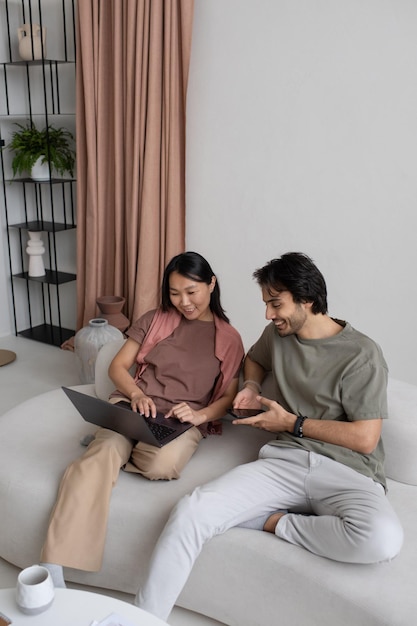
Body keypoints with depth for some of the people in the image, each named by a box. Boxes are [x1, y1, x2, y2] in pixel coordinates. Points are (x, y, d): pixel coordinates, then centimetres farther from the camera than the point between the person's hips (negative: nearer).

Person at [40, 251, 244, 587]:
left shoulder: (229, 339, 8)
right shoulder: (154, 320, 11)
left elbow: (229, 397, 5)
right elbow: (118, 366, 9)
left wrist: (200, 414, -16)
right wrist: (137, 394, -12)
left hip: (183, 420, 0)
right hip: (134, 405, 1)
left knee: (163, 463, -37)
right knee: (101, 458, -32)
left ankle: (104, 444, -5)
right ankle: (52, 568, -34)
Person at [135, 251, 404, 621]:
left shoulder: (361, 354, -6)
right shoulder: (277, 334, 12)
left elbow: (365, 438, -10)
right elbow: (255, 359, 36)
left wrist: (292, 422, -6)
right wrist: (252, 387, 14)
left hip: (348, 472, -3)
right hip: (285, 461, 3)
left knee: (382, 539, -38)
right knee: (191, 512, -23)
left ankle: (273, 521, -13)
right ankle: (142, 618, -7)